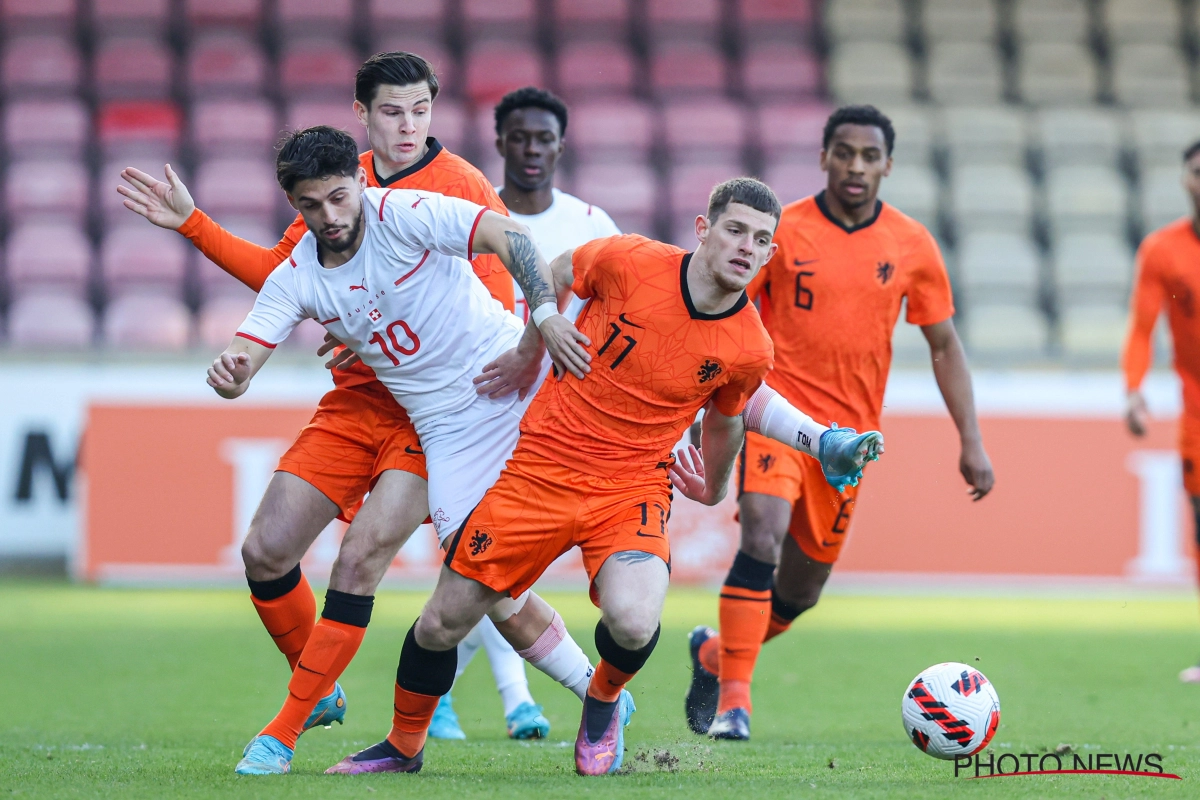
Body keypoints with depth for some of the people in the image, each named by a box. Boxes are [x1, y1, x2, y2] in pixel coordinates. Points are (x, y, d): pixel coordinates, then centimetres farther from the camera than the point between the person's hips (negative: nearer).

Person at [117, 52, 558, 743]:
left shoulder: (463, 188, -7)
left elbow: (496, 311, -11)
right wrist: (192, 224, 14)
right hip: (353, 402, 6)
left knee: (365, 548, -24)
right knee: (266, 552, 1)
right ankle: (321, 695, 20)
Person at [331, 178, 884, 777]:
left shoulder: (749, 348, -9)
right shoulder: (629, 262, -15)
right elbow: (557, 274, 8)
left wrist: (713, 486, 30)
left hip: (632, 488, 0)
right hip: (538, 467, 0)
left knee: (633, 624, -28)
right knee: (443, 622, 1)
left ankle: (604, 702, 9)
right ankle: (403, 746, 29)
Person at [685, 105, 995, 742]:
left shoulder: (912, 246, 2)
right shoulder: (779, 231, -6)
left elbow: (944, 345, 9)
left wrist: (971, 442, 3)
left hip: (850, 429, 4)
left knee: (802, 589, 11)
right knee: (764, 537, -26)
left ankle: (717, 653, 39)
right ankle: (734, 699, -21)